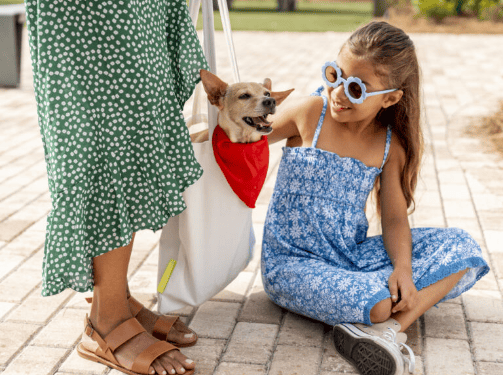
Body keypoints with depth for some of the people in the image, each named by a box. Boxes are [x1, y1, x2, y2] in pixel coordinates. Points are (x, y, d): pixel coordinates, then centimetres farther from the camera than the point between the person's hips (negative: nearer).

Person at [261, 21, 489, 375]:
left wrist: (403, 269, -18)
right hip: (294, 262, -5)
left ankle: (385, 329, -24)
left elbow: (395, 218, 1)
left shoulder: (391, 145, -1)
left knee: (461, 247, -9)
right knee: (377, 302, -36)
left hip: (354, 256, 5)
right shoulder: (307, 114, -9)